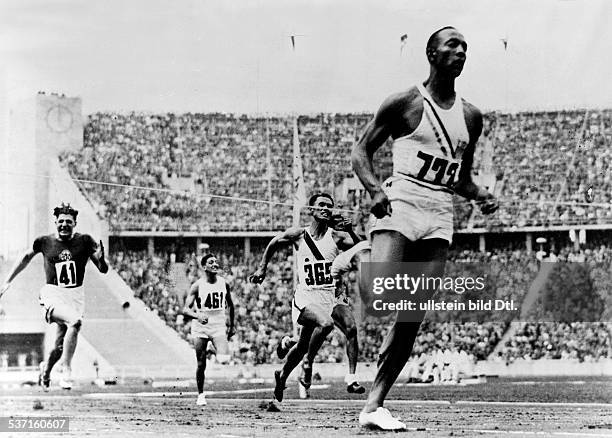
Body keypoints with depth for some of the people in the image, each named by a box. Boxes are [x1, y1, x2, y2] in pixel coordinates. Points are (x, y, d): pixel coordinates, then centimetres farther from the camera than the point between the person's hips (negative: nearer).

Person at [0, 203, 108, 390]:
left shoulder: (84, 241, 0)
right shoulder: (45, 242, 1)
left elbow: (103, 270, 0)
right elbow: (26, 258, 19)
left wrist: (100, 258, -22)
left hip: (75, 296, 2)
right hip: (53, 294, -2)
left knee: (61, 345, 2)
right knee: (75, 321, -31)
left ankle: (46, 369, 35)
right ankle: (67, 372, -25)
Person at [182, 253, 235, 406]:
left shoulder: (224, 284, 0)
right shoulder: (197, 286, -9)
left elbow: (230, 305, 16)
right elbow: (185, 309, -14)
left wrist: (232, 325, 16)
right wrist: (197, 315, -33)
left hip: (218, 326, 1)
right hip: (200, 327, -1)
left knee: (224, 360, -22)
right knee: (201, 364, 4)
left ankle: (219, 352, 11)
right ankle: (200, 395, 20)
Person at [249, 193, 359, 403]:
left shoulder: (336, 236, 0)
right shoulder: (298, 235, -1)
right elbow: (273, 244, 17)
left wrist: (350, 230, -26)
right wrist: (262, 268, 18)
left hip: (329, 297, 3)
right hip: (305, 297, -3)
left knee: (303, 345, 13)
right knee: (326, 323, -33)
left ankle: (282, 376, 41)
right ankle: (308, 363, -10)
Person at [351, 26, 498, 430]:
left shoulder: (471, 117, 15)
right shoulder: (405, 104, 0)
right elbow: (361, 151, 3)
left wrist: (480, 196, 2)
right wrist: (375, 188, -16)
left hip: (440, 216, 5)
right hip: (399, 205, -5)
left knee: (413, 317, -1)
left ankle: (374, 405, 3)